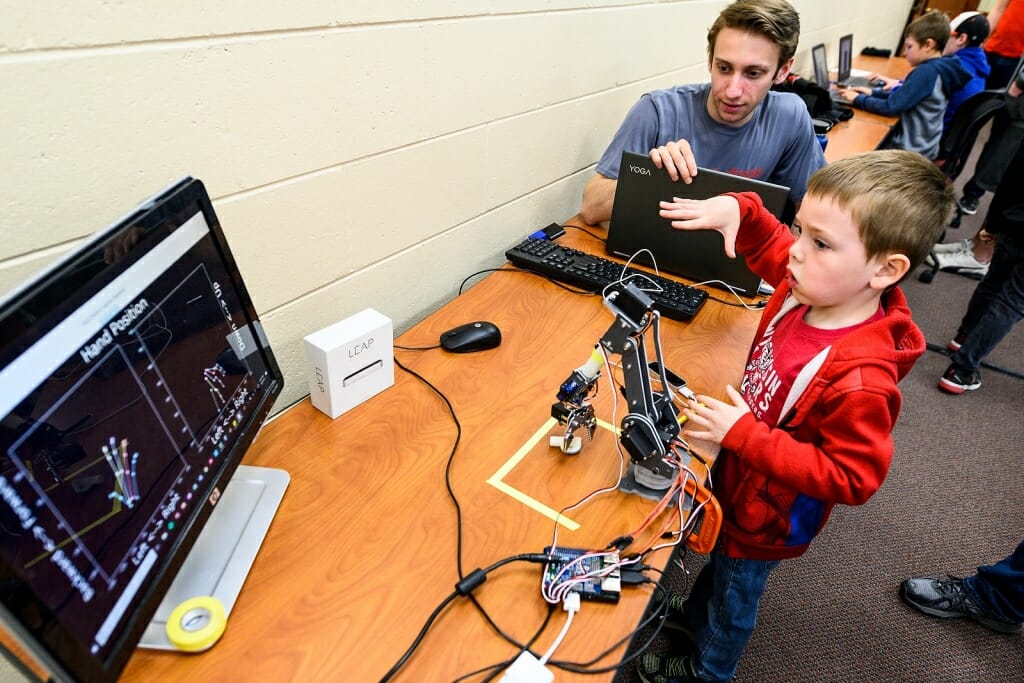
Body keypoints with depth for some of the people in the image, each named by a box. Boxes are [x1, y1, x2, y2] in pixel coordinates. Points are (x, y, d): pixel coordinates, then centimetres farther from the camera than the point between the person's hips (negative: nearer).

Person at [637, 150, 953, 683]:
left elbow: (851, 478, -30)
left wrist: (743, 435, -35)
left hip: (766, 518, -6)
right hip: (737, 477, 7)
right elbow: (767, 243, 0)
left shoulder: (859, 379, -39)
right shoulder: (807, 287, -19)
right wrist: (736, 208, -21)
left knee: (735, 597, 24)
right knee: (717, 557, 34)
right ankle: (694, 613, 65)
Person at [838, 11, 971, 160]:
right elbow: (903, 96, 14)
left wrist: (858, 99, -10)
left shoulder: (926, 72, -22)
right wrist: (873, 92, 6)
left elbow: (890, 107, -22)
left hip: (912, 150, -9)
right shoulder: (941, 69, 6)